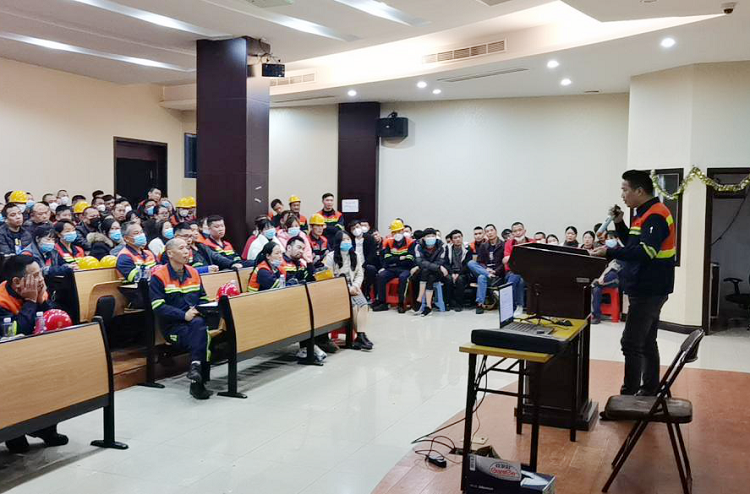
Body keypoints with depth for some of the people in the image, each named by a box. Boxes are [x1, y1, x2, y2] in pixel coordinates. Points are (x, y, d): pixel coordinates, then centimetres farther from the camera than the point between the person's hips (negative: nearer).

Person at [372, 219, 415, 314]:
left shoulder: (410, 243, -2)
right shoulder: (388, 242, 7)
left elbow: (409, 261, -11)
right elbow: (387, 259, -2)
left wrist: (394, 261, -8)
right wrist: (400, 258, -9)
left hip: (405, 269, -3)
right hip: (392, 270, 4)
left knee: (402, 277, -35)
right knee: (380, 276, -22)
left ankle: (401, 304, -25)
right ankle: (382, 303, -16)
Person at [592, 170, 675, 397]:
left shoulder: (655, 215, -17)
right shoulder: (646, 214, 13)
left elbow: (645, 251, -30)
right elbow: (633, 245, 22)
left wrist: (609, 253, -35)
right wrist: (619, 223, 7)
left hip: (648, 290, -10)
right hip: (647, 289, 10)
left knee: (631, 344, -10)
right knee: (646, 342, 16)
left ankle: (629, 395, -7)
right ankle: (650, 390, 25)